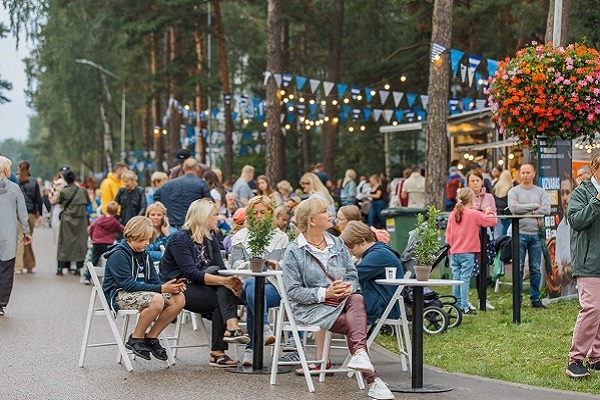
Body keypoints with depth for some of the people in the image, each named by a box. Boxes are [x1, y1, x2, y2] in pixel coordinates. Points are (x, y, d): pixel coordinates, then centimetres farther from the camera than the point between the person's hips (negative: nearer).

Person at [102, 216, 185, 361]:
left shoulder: (144, 255, 14)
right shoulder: (118, 255, -13)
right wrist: (160, 289, -26)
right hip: (119, 295, -8)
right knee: (156, 300, -35)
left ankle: (151, 337, -3)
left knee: (178, 299, -13)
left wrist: (172, 287, -13)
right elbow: (128, 284, -21)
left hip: (141, 293, 8)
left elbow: (154, 280, 11)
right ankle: (136, 339, -16)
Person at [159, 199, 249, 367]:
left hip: (197, 285, 6)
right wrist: (223, 280, -34)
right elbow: (191, 273, -24)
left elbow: (221, 268, -1)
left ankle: (231, 326, -36)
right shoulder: (180, 239, -12)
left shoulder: (210, 239, 11)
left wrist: (232, 282, -25)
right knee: (220, 301, -27)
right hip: (178, 288, -6)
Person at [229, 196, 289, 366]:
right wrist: (253, 264, -16)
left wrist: (276, 266, -14)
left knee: (253, 296, -36)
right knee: (252, 284, -39)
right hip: (247, 282, 0)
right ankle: (265, 329, -51)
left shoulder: (281, 238, 21)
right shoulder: (240, 237, 19)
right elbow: (236, 265, 4)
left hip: (274, 285, 0)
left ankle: (251, 348, -38)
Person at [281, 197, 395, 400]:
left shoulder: (337, 244, 16)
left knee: (357, 299, -33)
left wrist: (349, 287, -13)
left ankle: (360, 355, -51)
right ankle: (373, 380, -39)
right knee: (355, 324, -29)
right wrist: (325, 293, -20)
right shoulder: (294, 252, -1)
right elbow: (293, 291, -8)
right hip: (312, 308, -4)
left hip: (343, 300, 4)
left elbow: (353, 275, 13)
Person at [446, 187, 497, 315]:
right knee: (465, 279, -6)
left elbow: (448, 233, 11)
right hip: (468, 252, -5)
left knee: (456, 278, 9)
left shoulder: (453, 214, 6)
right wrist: (488, 212, 13)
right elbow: (492, 221, -6)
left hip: (454, 252, 5)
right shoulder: (475, 214, -9)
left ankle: (457, 305, 13)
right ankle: (465, 307, -8)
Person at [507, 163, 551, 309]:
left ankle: (535, 299, 12)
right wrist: (534, 206, -8)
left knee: (535, 268, 6)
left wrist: (525, 210, -10)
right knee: (518, 268, -2)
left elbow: (546, 210, -6)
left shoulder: (541, 192, 9)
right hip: (520, 233, -2)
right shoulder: (514, 191, 4)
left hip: (536, 234, 2)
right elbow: (514, 208, -13)